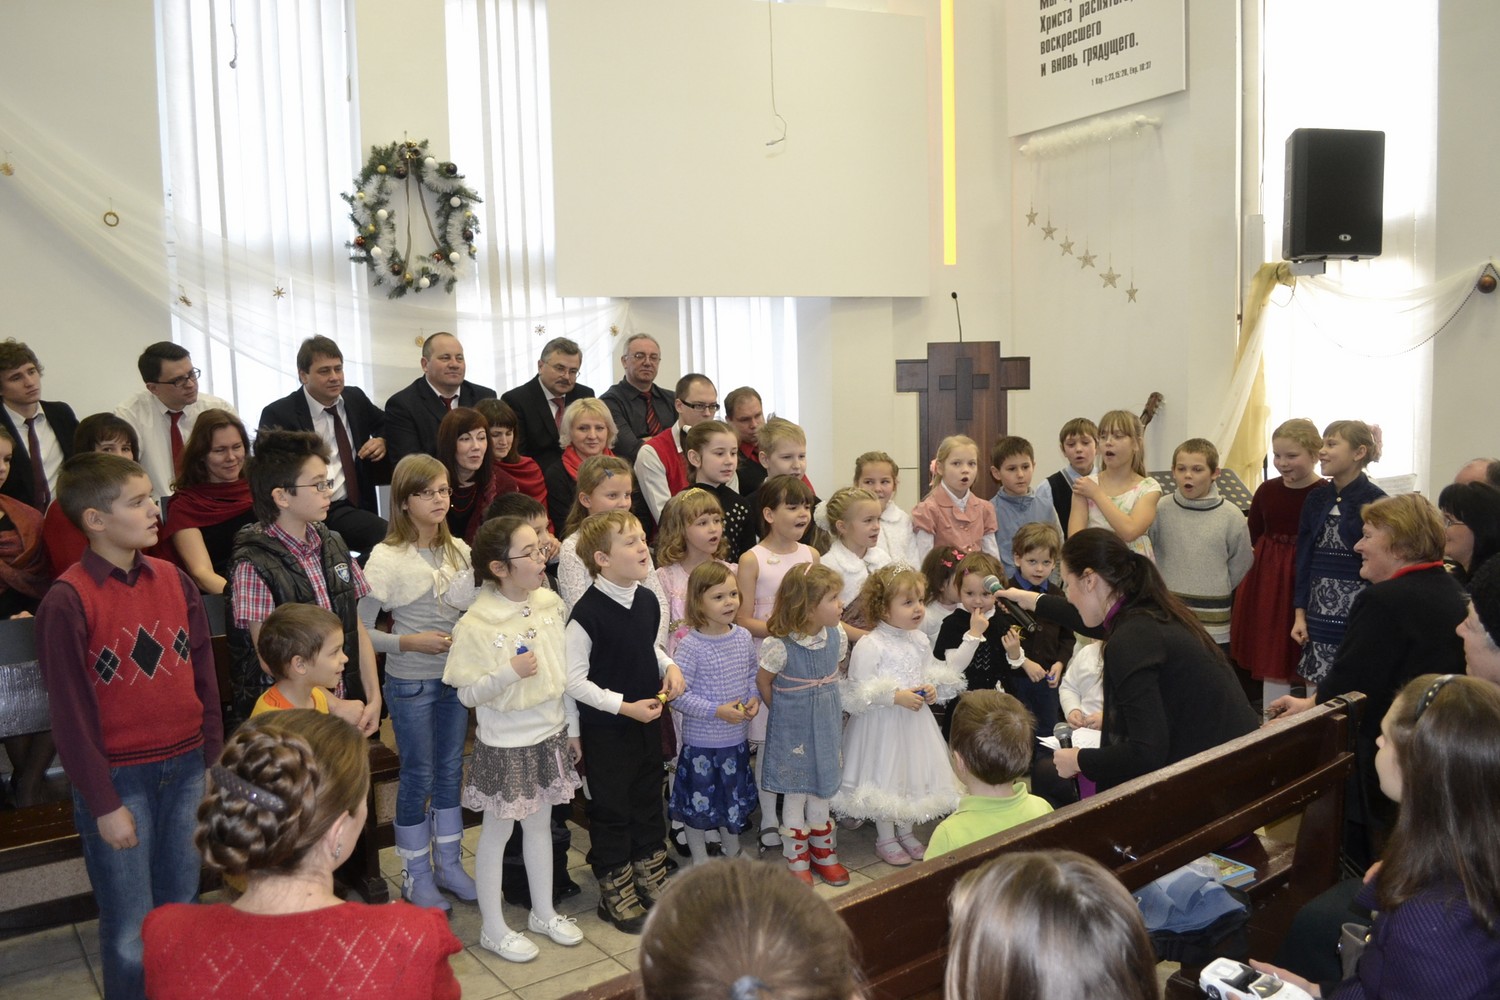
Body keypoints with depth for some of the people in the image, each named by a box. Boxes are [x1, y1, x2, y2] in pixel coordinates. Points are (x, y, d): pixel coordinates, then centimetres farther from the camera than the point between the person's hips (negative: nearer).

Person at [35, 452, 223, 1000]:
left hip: (186, 769, 5)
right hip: (118, 779, -4)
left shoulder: (175, 581, 3)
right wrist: (104, 804, -8)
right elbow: (71, 713, -10)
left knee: (183, 913, 15)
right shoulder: (67, 601, -13)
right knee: (130, 933, 6)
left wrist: (214, 761, 8)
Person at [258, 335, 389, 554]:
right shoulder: (278, 414, -2)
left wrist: (382, 441, 7)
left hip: (356, 506, 5)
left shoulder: (355, 398, 12)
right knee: (390, 536, -29)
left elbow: (385, 424, 30)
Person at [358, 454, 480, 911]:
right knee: (418, 776, 6)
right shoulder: (387, 558, -13)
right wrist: (410, 642, -22)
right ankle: (416, 875, 22)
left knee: (451, 770, 15)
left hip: (456, 676, 5)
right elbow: (360, 630, -13)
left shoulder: (459, 550, 1)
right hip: (410, 683, -5)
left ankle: (449, 863, 31)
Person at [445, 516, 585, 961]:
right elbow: (467, 694, -15)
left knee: (540, 825, 20)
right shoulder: (476, 624, -21)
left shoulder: (550, 603, -5)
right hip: (505, 745, -5)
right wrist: (510, 672, -31)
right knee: (497, 833, 11)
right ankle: (493, 928, 28)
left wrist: (572, 726, 10)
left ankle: (543, 912, 37)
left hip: (549, 735, 5)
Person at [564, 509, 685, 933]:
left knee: (649, 800, 19)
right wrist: (624, 706, -21)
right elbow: (574, 680, -19)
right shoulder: (588, 613, -23)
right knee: (612, 809, 8)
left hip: (648, 720, 7)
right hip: (606, 728, -7)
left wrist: (669, 665, -2)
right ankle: (615, 893, 26)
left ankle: (651, 878, 38)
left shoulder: (648, 600, -1)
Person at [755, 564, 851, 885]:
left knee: (822, 792, 19)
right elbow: (762, 681, -10)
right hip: (793, 728, -5)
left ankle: (824, 852, 36)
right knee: (795, 795, 10)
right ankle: (797, 859, 27)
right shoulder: (780, 646, -26)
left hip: (826, 723, 5)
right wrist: (783, 711, 1)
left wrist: (825, 703, 7)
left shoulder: (837, 635, -9)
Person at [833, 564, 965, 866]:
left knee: (913, 773, 16)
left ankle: (905, 831, 35)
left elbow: (936, 673, 18)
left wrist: (932, 688, -3)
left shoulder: (920, 640, 4)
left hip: (915, 721, 7)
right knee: (885, 776, 4)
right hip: (882, 725, -7)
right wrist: (896, 696, -24)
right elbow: (858, 691, -21)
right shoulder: (869, 645, -20)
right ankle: (885, 838, 22)